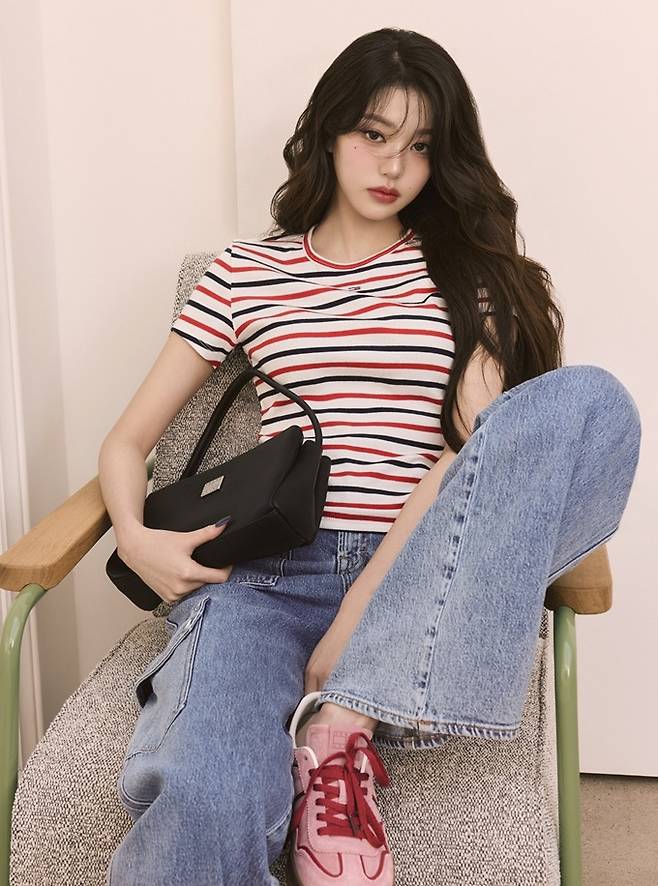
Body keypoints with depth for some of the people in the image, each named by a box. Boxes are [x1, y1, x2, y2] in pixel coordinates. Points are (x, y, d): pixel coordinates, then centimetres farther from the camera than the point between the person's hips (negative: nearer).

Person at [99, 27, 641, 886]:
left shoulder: (465, 269, 14)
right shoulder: (244, 273, 14)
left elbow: (480, 444, -2)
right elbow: (127, 440, 16)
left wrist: (365, 602, -14)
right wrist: (136, 539, -7)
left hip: (421, 575, 4)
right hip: (270, 573, -3)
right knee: (204, 804, -38)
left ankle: (340, 726, -28)